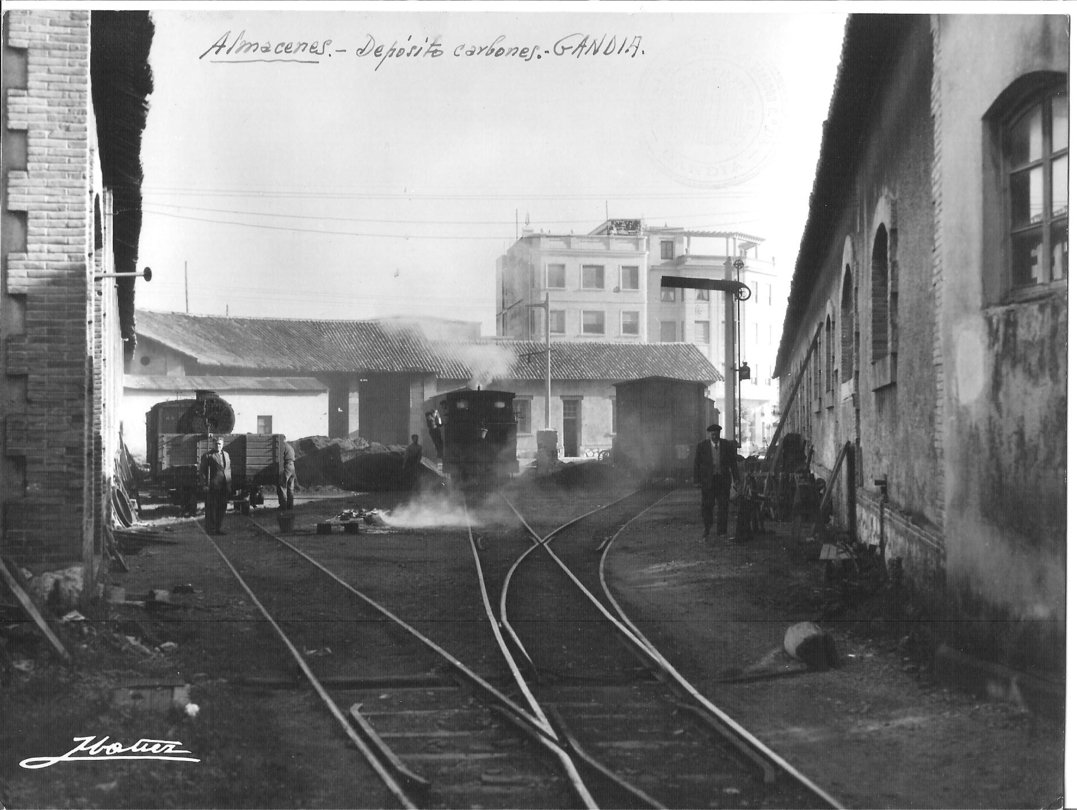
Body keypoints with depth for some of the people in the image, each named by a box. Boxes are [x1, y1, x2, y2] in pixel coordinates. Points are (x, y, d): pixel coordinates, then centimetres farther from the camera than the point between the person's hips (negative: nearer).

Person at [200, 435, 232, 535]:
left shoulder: (226, 455, 18)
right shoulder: (207, 456, -1)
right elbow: (203, 471, -4)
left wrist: (229, 485, 14)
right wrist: (206, 484, -13)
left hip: (224, 487, 6)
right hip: (213, 486, -6)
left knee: (222, 508, 8)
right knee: (211, 508, -3)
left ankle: (218, 528, 16)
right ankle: (210, 529, 1)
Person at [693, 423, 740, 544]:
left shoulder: (727, 445, 2)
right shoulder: (701, 446, -2)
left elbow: (733, 463, 6)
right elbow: (697, 464, 1)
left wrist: (736, 479, 3)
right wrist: (697, 481, -4)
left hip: (723, 479, 1)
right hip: (708, 480, -1)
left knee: (723, 506, -1)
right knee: (707, 506, -3)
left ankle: (722, 532, 6)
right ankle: (706, 533, 7)